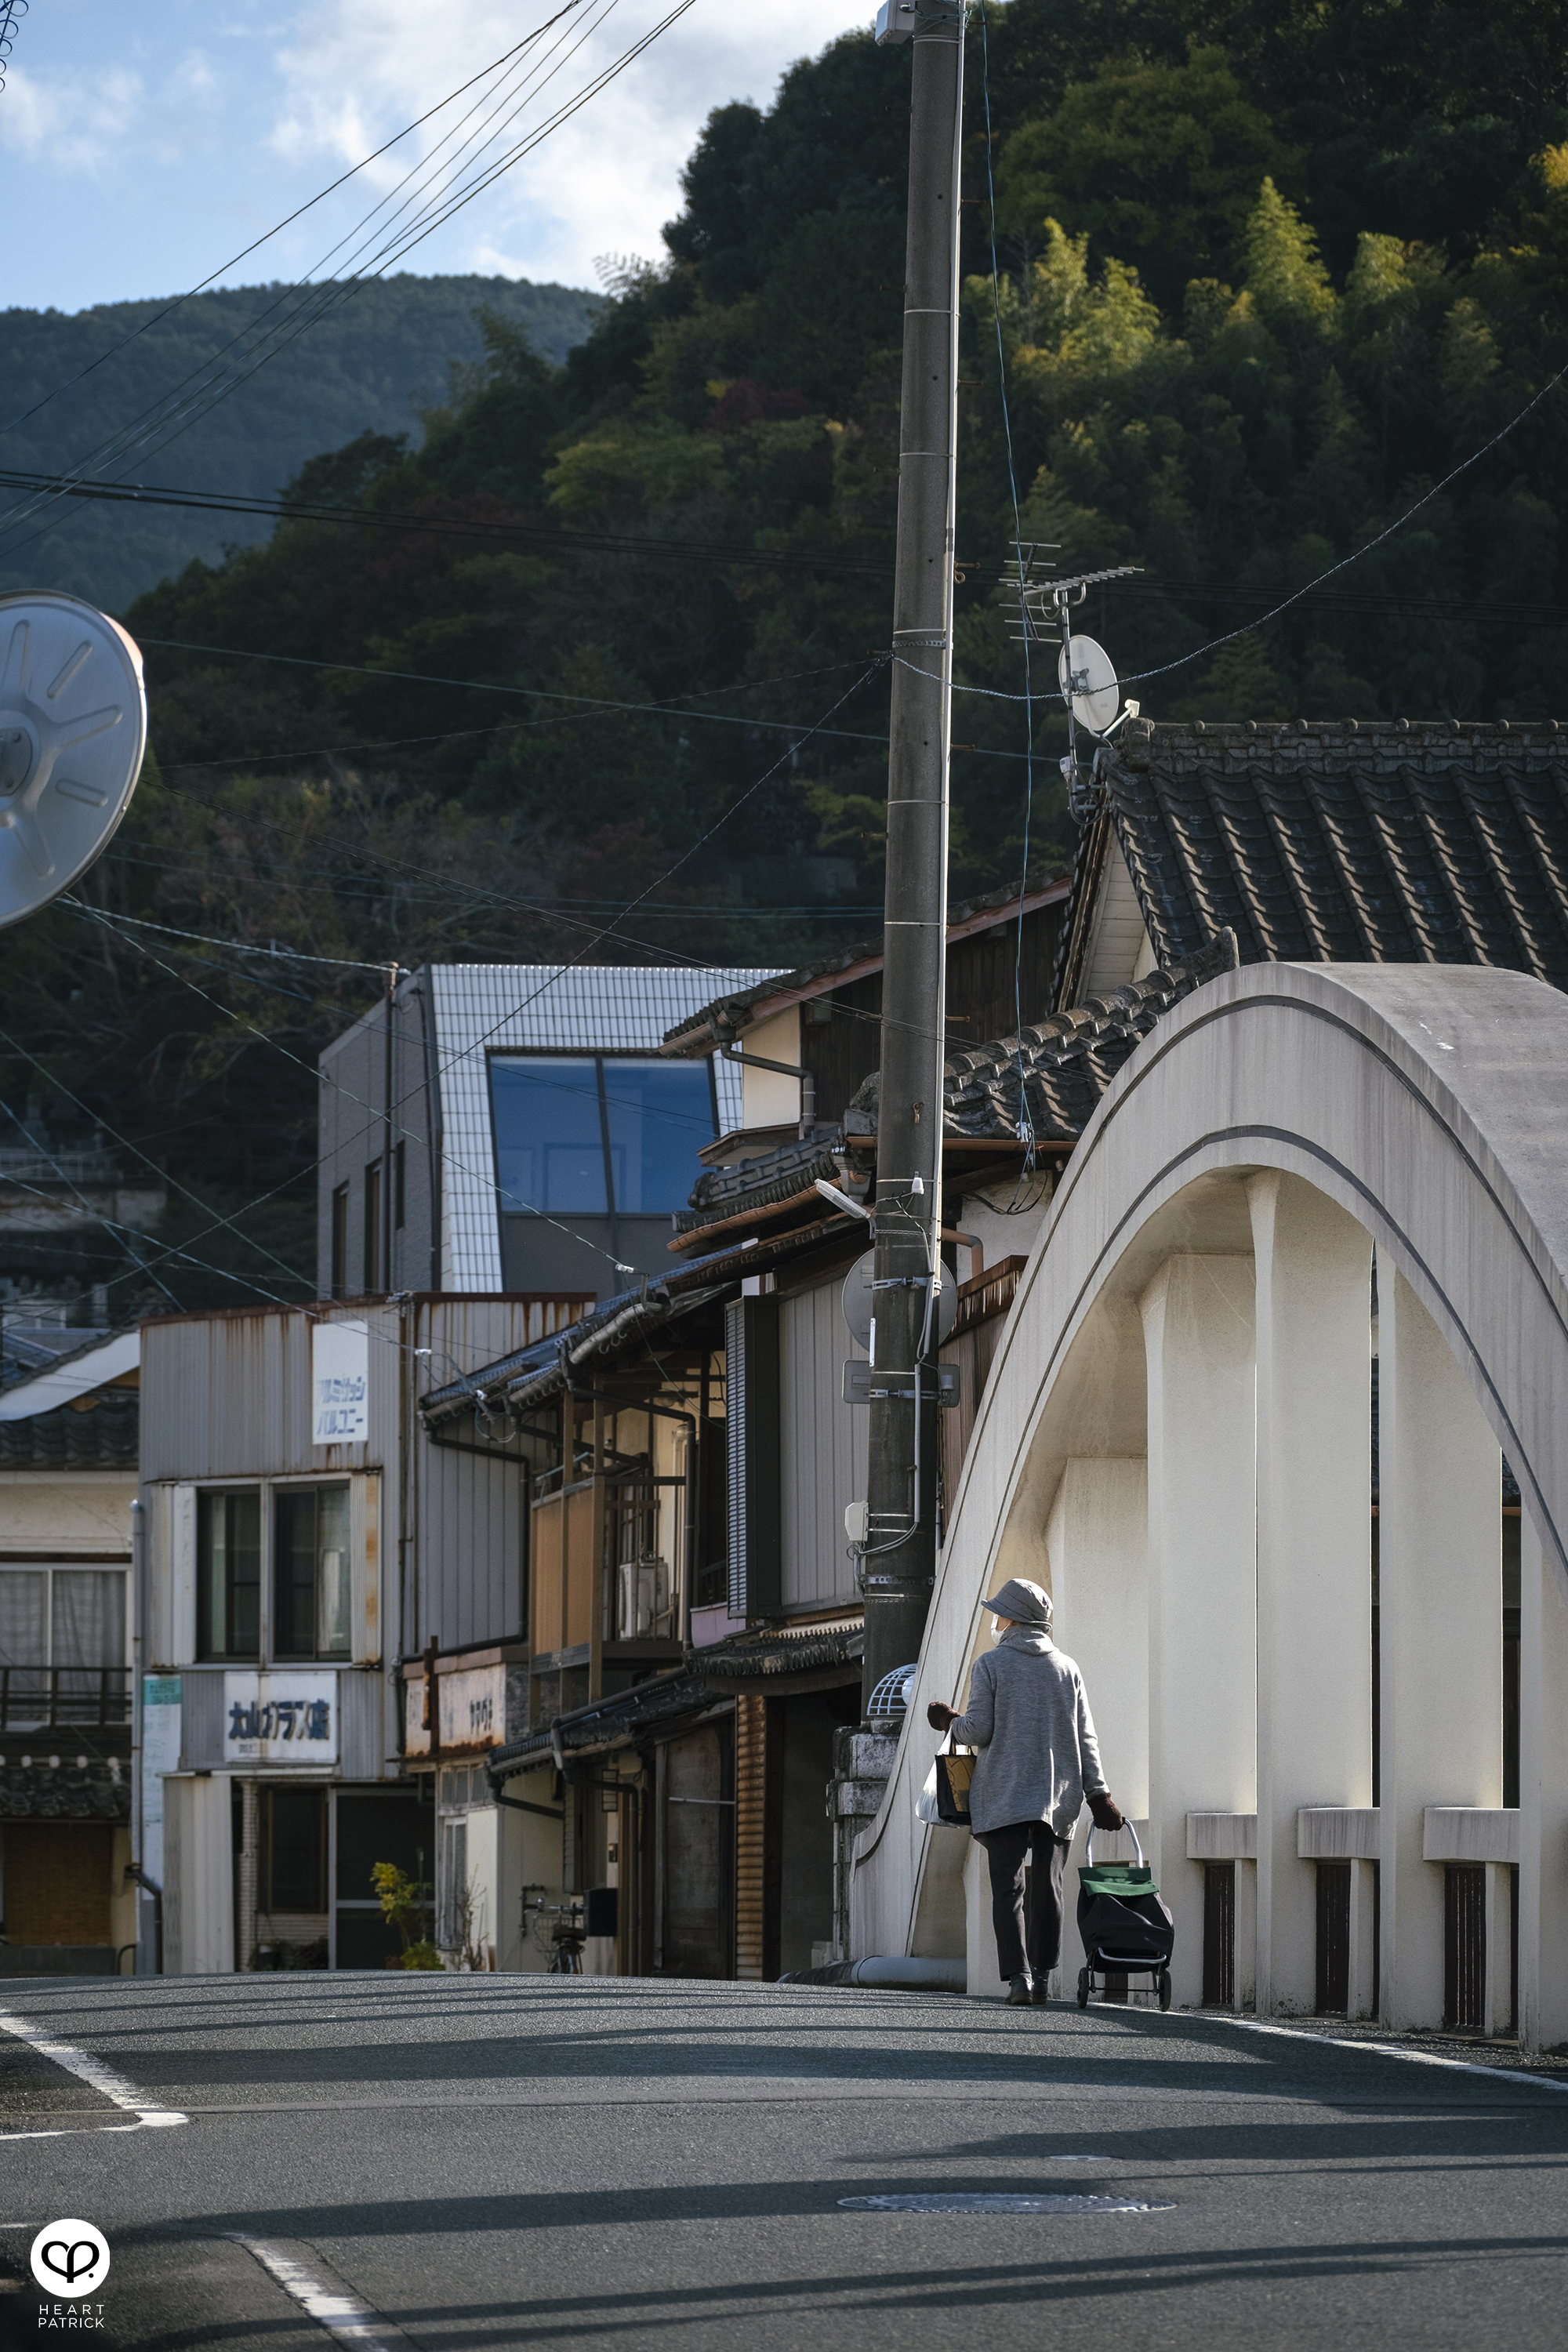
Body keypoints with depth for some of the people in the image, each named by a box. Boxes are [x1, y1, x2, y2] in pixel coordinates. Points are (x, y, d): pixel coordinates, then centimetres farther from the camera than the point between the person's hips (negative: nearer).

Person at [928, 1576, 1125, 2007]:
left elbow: (979, 1730, -7)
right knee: (1047, 1886, 11)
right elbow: (1085, 1737, 7)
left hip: (1004, 1794, -4)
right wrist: (1098, 1794, 6)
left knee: (1007, 1888, -5)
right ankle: (1041, 1978, 11)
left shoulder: (990, 1665, -2)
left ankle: (1019, 1977, -18)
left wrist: (950, 1722, 14)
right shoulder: (1067, 1669, 10)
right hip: (1058, 1797, 4)